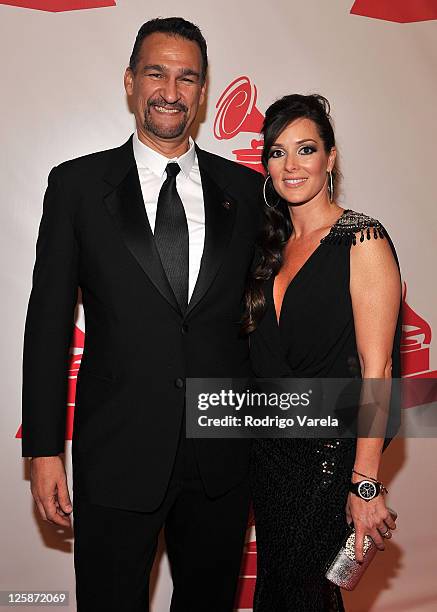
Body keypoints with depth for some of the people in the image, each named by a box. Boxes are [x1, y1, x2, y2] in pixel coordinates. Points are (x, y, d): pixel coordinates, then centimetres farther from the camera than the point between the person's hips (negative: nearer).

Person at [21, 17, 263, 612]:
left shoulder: (244, 187, 4)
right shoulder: (77, 184, -1)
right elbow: (48, 319, -2)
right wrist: (44, 449, -4)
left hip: (222, 453, 2)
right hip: (116, 456, -2)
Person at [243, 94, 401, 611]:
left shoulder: (362, 240, -14)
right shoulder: (273, 244, 7)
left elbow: (376, 366, -17)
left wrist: (365, 482, -19)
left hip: (330, 451, -6)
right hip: (270, 448, 7)